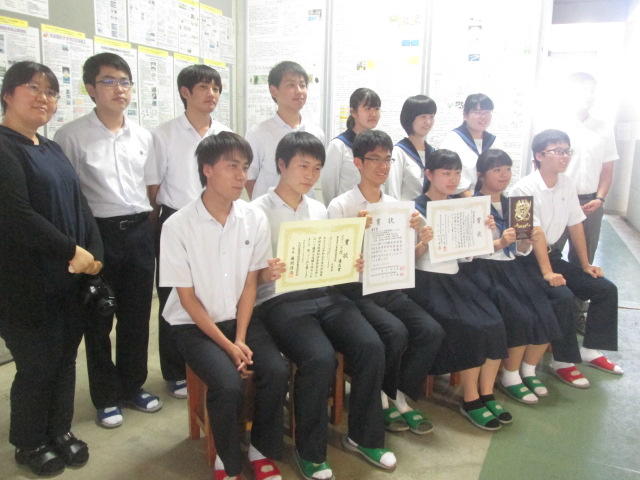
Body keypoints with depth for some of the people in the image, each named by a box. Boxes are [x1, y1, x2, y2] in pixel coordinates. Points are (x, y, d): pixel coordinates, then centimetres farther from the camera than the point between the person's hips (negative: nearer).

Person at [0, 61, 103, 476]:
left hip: (69, 277, 7)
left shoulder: (52, 149, 14)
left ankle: (60, 430, 34)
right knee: (38, 364, 6)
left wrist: (94, 253, -2)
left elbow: (80, 205, 11)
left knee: (66, 357, 15)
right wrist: (72, 250, -16)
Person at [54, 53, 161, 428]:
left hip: (140, 232, 4)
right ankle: (106, 396, 26)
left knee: (137, 315, 13)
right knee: (99, 318, 9)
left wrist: (146, 224, 9)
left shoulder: (142, 136, 8)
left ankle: (132, 386, 31)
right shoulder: (72, 135, -6)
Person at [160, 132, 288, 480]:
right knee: (228, 384, -25)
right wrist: (227, 346, -15)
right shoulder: (178, 226, -15)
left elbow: (250, 285, -1)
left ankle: (262, 450, 8)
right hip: (194, 324, -3)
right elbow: (187, 298, -11)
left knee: (277, 371, -19)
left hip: (241, 318, 3)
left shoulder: (255, 219, -7)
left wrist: (241, 339, -11)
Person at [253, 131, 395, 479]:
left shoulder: (319, 210, 16)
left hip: (324, 295, 6)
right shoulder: (258, 212, -2)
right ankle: (310, 451, -3)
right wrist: (266, 274, -26)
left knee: (371, 346, -17)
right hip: (279, 300, -5)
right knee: (319, 359, -29)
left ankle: (363, 436, 6)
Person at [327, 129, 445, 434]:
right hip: (356, 290, -5)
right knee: (396, 332, -27)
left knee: (432, 331, -16)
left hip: (390, 288, 5)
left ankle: (400, 397, 3)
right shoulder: (340, 206, -4)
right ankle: (381, 400, 1)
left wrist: (416, 233, -4)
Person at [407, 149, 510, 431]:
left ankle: (487, 394, 1)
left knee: (495, 324, -15)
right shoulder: (417, 209, -5)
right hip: (427, 280, -6)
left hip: (455, 278, 6)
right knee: (471, 328, -23)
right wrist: (423, 243, -28)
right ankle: (470, 400, -5)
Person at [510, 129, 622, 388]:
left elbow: (575, 225, 10)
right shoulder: (525, 189, -17)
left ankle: (591, 350, 17)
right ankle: (564, 362, -9)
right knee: (563, 296, -28)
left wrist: (585, 265, 11)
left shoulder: (567, 184, 5)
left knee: (606, 289, 3)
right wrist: (547, 273, -28)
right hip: (526, 260, -8)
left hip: (552, 254, 8)